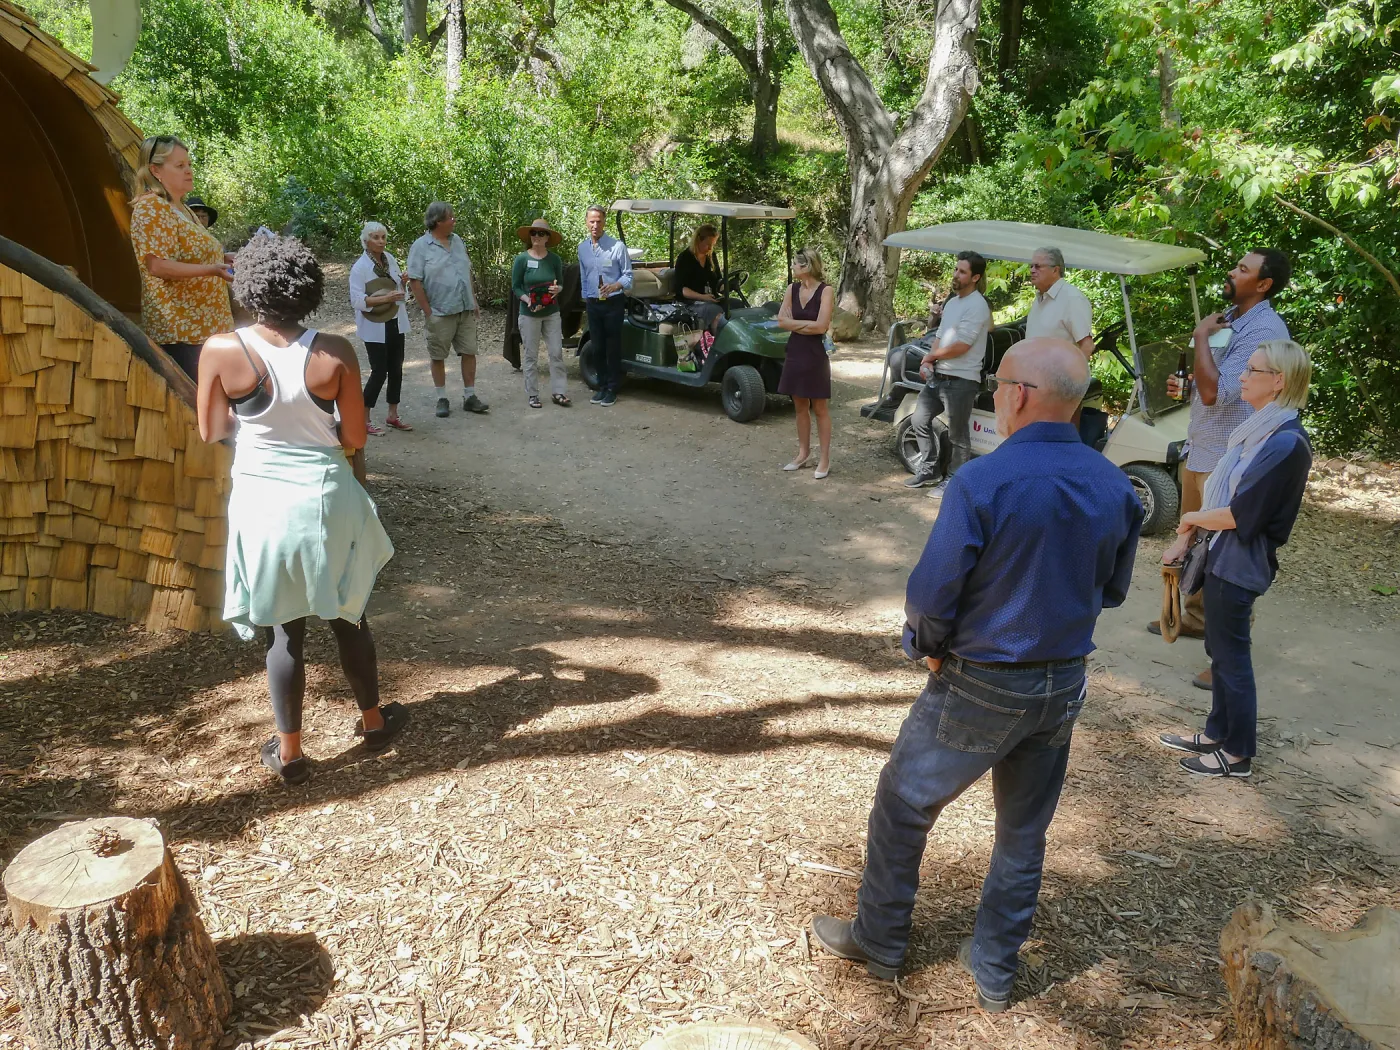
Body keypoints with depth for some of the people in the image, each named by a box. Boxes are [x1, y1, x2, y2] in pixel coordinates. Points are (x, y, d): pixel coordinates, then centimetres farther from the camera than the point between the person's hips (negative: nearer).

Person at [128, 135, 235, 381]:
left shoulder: (181, 209, 19)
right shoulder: (151, 208, -10)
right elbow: (157, 266, -20)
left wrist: (225, 259, 16)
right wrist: (211, 269, -27)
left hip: (203, 326, 10)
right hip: (179, 329, -10)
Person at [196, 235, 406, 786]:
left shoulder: (223, 351, -13)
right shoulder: (336, 353, -12)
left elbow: (212, 431, -1)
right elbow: (354, 438, -6)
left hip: (263, 503, 0)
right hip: (326, 498, 0)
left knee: (283, 630, 13)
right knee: (347, 616, 19)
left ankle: (289, 751, 25)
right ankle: (373, 720, 37)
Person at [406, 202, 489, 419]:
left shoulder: (457, 241, 11)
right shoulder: (421, 247, -8)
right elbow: (415, 281, -10)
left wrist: (474, 301, 13)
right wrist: (428, 311, -12)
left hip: (466, 310, 5)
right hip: (440, 312, -5)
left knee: (469, 352, 5)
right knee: (438, 356, 4)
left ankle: (469, 397, 13)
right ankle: (442, 399, 14)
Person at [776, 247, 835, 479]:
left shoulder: (825, 291, -11)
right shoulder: (792, 289, 5)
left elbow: (821, 326, -19)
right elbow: (782, 322, -1)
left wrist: (795, 323, -7)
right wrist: (807, 324, -11)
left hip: (815, 354, -6)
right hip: (794, 352, 6)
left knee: (820, 408, 1)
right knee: (800, 406, 14)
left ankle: (825, 458, 8)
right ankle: (803, 452, 25)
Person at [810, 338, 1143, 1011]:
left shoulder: (982, 482, -23)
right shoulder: (1116, 488, -4)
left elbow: (931, 595, -19)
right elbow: (1111, 590, 8)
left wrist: (931, 648, 0)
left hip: (979, 686, -5)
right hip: (1064, 687, 6)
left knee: (902, 809, 15)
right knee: (1025, 832, 19)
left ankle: (879, 943, 31)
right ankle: (994, 971, 34)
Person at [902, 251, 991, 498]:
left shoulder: (977, 306, -15)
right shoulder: (951, 302, 15)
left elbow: (960, 346, -21)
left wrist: (933, 355, -6)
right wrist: (929, 358, -2)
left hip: (961, 381, -10)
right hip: (937, 376, 10)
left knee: (958, 435, 2)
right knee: (919, 420, 17)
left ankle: (952, 480, 13)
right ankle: (930, 469, 30)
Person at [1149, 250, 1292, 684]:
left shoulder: (1264, 331, -19)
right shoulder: (1229, 317, 12)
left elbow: (1215, 391, -28)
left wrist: (1201, 336, -19)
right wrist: (1185, 385, 7)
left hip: (1228, 460, -10)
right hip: (1199, 449, 10)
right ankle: (1196, 616, 40)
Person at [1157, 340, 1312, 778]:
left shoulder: (1287, 443, -21)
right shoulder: (1258, 429, 7)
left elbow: (1241, 514, -22)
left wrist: (1192, 518, -6)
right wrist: (1184, 539, 10)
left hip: (1239, 565, -9)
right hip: (1221, 555, 9)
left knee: (1232, 657, 4)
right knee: (1219, 651, 18)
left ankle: (1237, 755, 19)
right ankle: (1217, 733, 33)